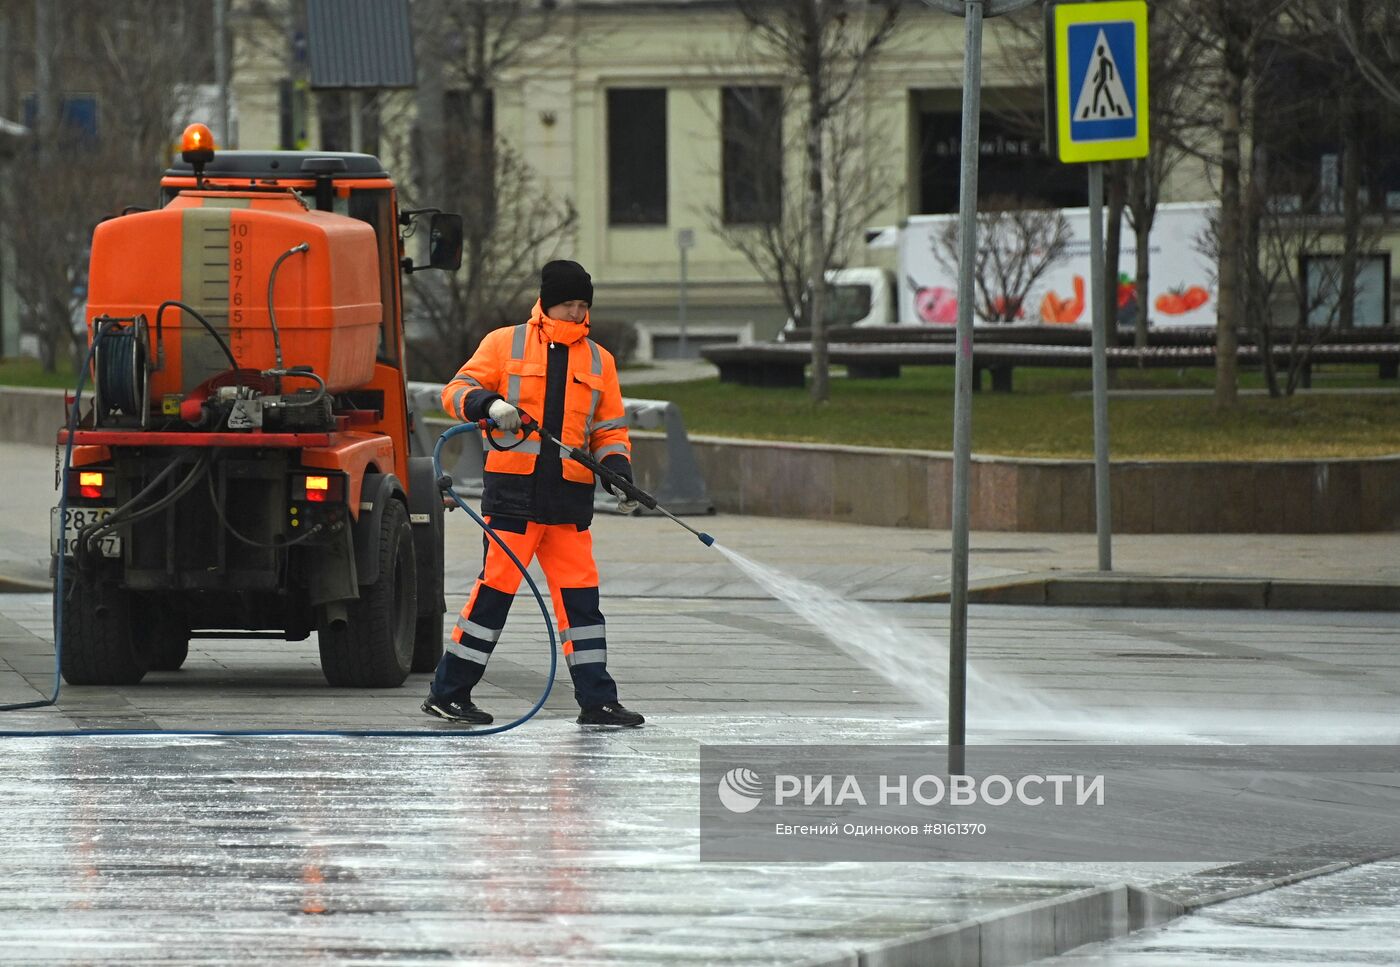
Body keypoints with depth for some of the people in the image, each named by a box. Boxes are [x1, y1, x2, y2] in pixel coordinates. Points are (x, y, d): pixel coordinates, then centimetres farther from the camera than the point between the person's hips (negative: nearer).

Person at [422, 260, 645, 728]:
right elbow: (457, 391, 1)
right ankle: (447, 693, 1)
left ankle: (597, 700, 7)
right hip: (513, 490, -4)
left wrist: (619, 474, 0)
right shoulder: (505, 344, 4)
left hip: (570, 496, 4)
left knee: (580, 595, 3)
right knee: (496, 587, -7)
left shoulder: (598, 361, 16)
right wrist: (488, 404, -21)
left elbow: (610, 430, 19)